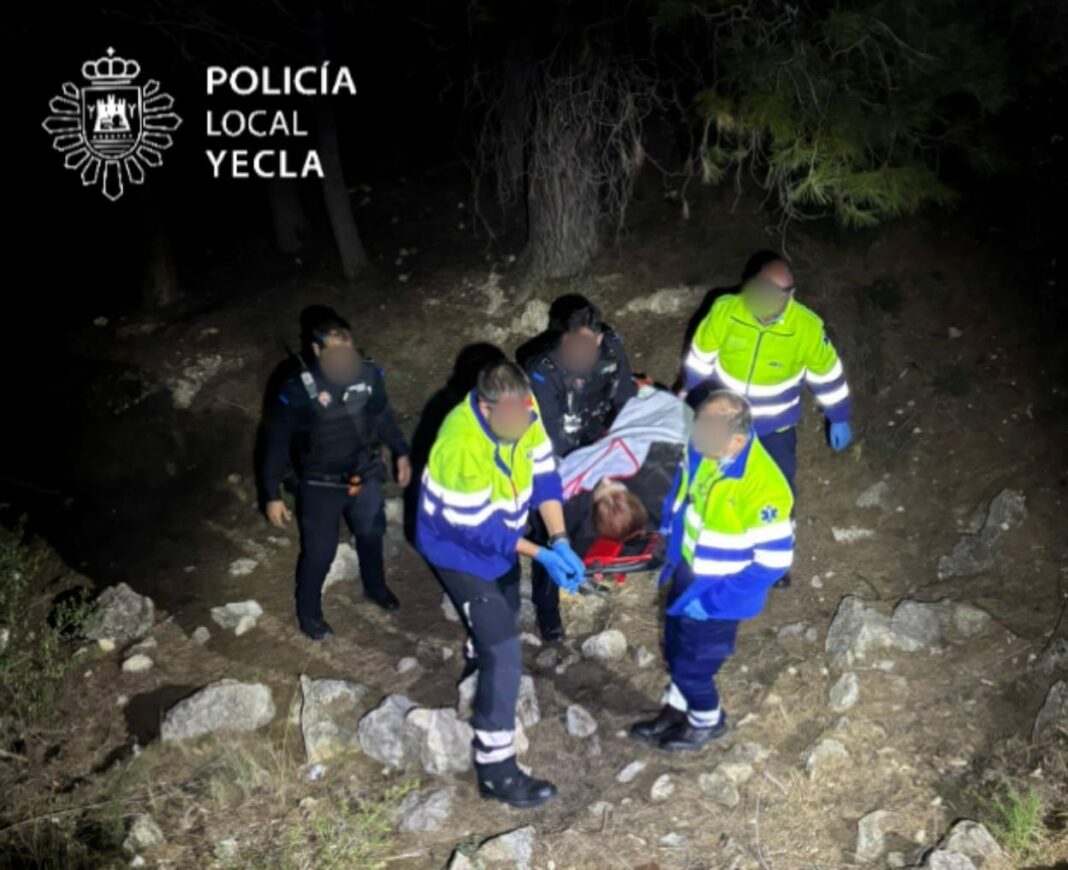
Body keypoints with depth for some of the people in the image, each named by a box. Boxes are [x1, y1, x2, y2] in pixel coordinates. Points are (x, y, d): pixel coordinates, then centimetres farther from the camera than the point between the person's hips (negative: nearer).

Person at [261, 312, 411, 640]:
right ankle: (308, 613, 37)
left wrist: (401, 453, 11)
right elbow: (277, 442, -15)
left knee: (371, 535, 25)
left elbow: (383, 416, 5)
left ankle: (375, 586, 55)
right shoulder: (299, 389, -26)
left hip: (364, 476, 4)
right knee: (319, 552, 10)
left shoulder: (368, 374, -16)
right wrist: (273, 495, -13)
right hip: (320, 485, -4)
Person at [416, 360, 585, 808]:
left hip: (500, 534, 8)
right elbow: (478, 528, -29)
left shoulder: (522, 411, -19)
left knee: (504, 615, 31)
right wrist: (542, 555, -27)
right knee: (505, 653, -10)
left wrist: (561, 541, -20)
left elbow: (544, 474, -10)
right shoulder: (460, 446, -38)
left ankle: (480, 666, 64)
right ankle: (496, 769, 3)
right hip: (460, 548, -7)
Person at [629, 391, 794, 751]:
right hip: (686, 572, 6)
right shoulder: (704, 446, -14)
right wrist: (672, 547, 10)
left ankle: (706, 721, 42)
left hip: (719, 592, -6)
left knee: (692, 665, 12)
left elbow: (774, 560, -27)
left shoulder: (764, 488, -34)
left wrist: (712, 600, -21)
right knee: (675, 650, 24)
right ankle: (676, 710, 50)